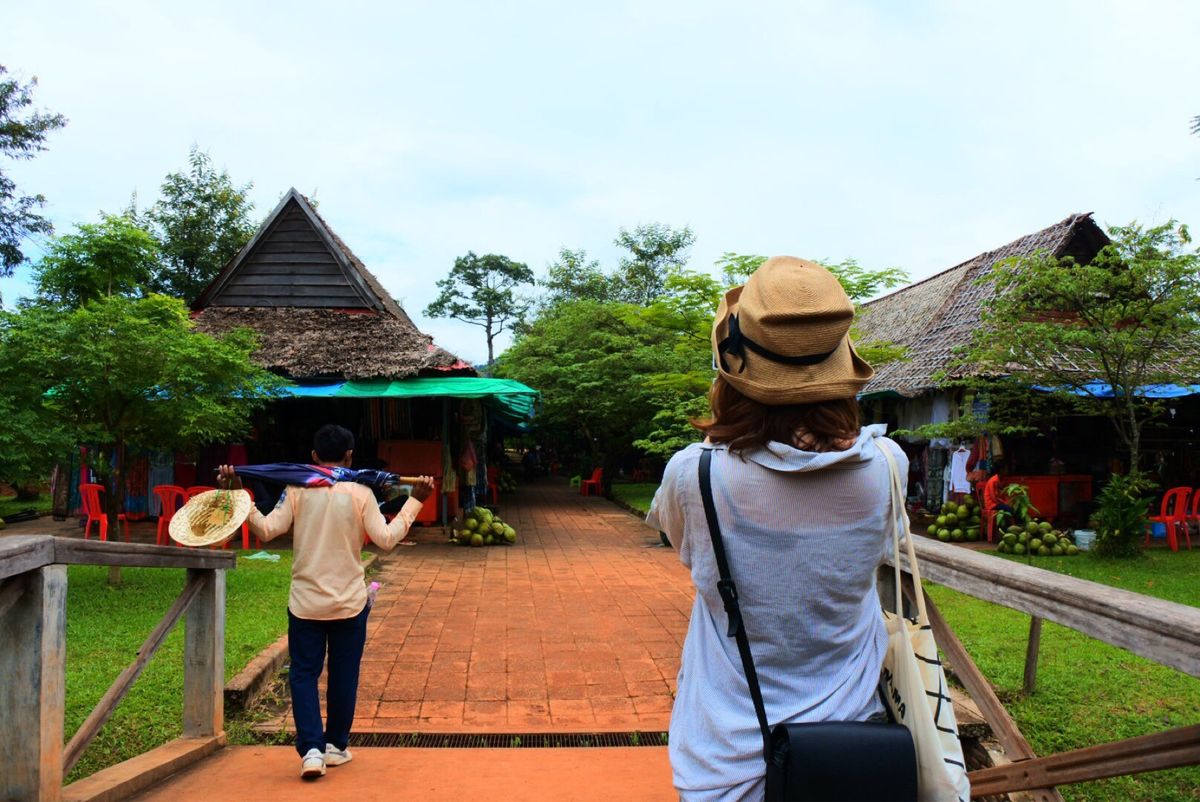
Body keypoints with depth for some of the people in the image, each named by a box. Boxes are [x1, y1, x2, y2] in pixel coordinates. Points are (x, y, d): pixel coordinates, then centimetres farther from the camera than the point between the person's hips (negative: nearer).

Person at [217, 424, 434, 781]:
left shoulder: (297, 490, -5)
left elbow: (267, 530, -8)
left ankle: (311, 749, -4)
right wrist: (414, 501, -5)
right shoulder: (360, 493, -7)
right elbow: (386, 539, -11)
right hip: (349, 603, 0)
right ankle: (335, 745, 24)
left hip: (305, 602, 0)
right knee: (343, 676, 13)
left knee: (304, 675, 8)